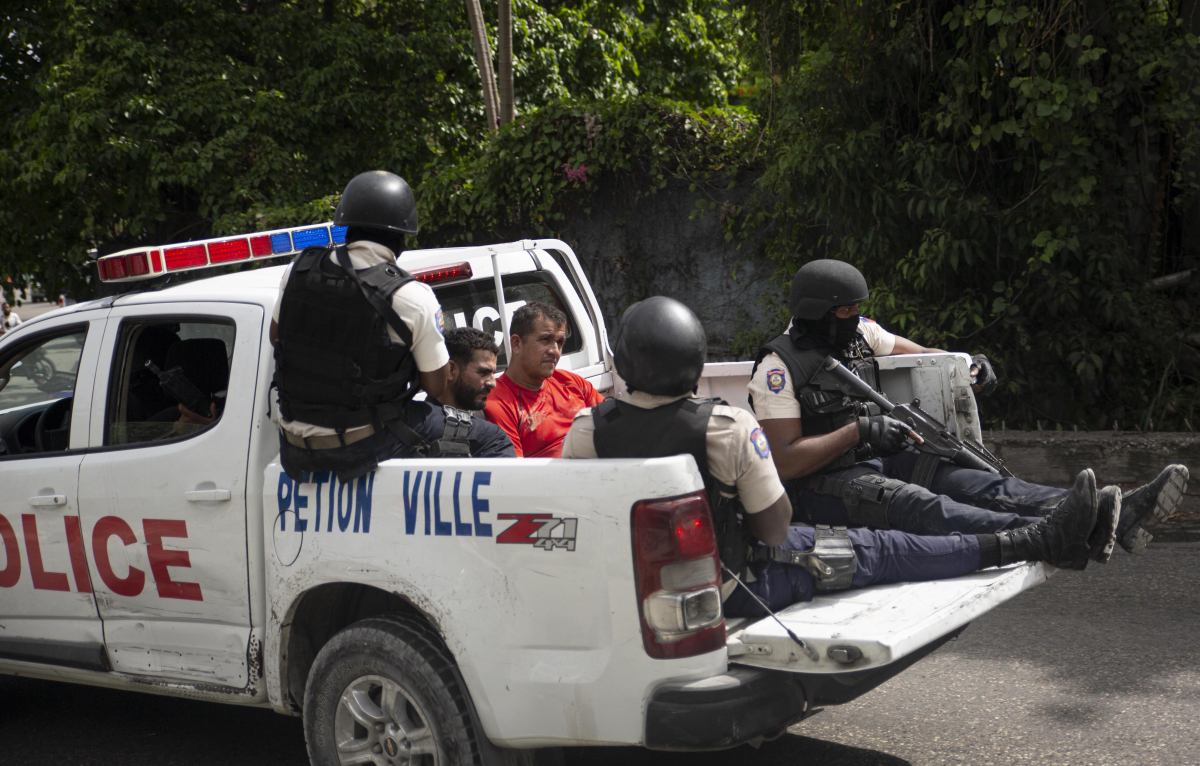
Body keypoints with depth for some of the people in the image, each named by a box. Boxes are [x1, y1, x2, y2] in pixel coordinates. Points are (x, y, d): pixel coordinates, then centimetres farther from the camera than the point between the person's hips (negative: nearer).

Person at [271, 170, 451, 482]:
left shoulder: (297, 270, -3)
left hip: (294, 449, 5)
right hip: (359, 450, -5)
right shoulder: (414, 298, -17)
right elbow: (436, 385, -7)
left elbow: (276, 335, 15)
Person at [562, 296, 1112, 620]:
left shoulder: (587, 430, -14)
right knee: (879, 552, 3)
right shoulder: (728, 427, -24)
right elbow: (774, 528, -13)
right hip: (729, 589, -5)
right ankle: (1041, 544, 11)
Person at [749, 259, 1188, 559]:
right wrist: (860, 431, -20)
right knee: (916, 505, -34)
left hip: (878, 461, 7)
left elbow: (920, 354, 24)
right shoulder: (779, 367, -12)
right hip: (824, 488, -6)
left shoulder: (859, 334, 10)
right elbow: (786, 461, -17)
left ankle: (1119, 515, -33)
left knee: (976, 485, -17)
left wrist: (970, 367, 4)